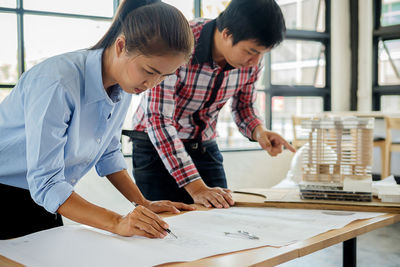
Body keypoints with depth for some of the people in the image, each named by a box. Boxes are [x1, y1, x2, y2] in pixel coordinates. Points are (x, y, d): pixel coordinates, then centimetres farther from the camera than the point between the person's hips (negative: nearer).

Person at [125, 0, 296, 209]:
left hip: (205, 147, 5)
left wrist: (258, 131, -16)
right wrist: (196, 188, -36)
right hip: (156, 145, -4)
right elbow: (158, 120, -31)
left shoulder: (252, 60, -11)